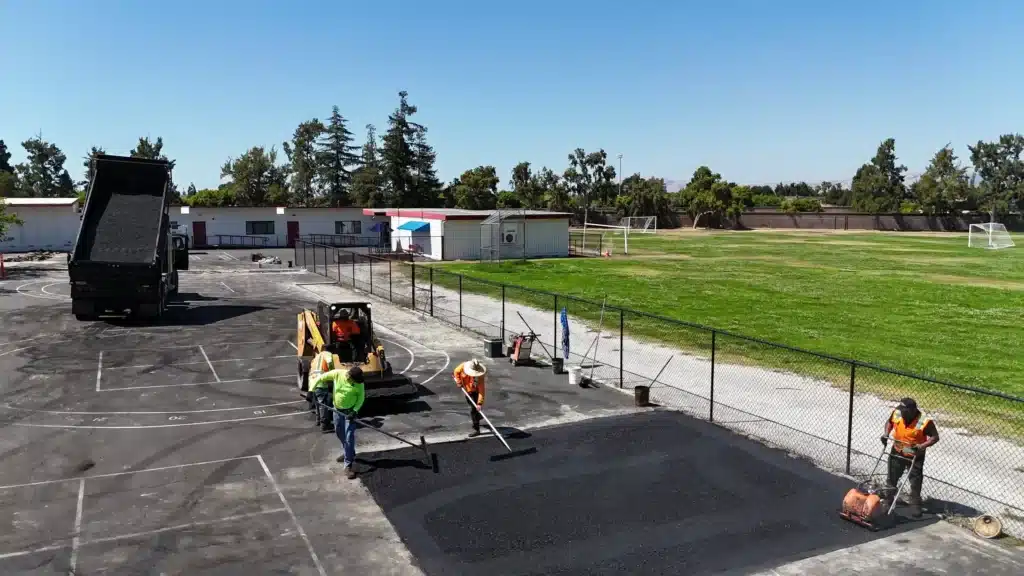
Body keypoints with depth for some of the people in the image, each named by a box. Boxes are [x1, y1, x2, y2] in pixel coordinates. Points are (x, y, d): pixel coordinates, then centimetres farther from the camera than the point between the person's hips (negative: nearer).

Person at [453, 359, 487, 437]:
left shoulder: (480, 376, -37)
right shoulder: (463, 366, -28)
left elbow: (481, 390, -36)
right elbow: (456, 371, -5)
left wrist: (480, 403, -41)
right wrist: (459, 382, -12)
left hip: (476, 392, -6)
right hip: (467, 389, 6)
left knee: (474, 409, -11)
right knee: (469, 402, 28)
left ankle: (476, 429, -3)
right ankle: (478, 416, 56)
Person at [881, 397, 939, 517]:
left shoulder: (924, 422, -28)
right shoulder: (897, 413, -17)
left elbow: (935, 437, -18)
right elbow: (889, 422, 5)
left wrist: (922, 446, -31)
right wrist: (886, 434, -10)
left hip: (915, 456, -4)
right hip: (897, 452, 4)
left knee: (915, 481, 5)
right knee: (892, 477, 18)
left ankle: (915, 504, 21)